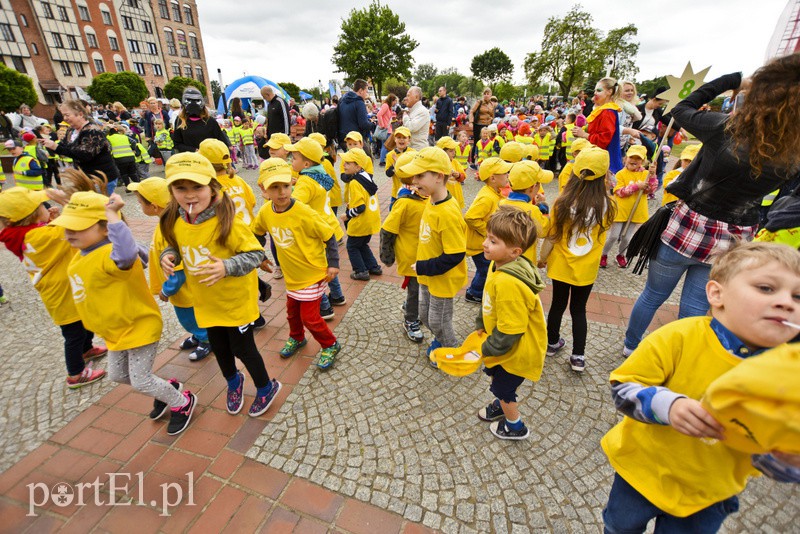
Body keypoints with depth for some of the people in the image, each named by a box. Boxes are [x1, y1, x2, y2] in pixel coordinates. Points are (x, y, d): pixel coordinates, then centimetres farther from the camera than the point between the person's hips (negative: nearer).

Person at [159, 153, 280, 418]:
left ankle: (266, 387, 38)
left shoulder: (228, 222, -26)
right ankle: (233, 381, 55)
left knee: (242, 348, 10)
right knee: (219, 348, 24)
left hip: (236, 300, -6)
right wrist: (168, 255, -11)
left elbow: (256, 254, -21)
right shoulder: (174, 222, -8)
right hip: (205, 302, 6)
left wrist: (227, 267, -35)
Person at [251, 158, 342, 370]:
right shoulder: (265, 212, -8)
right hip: (291, 274, 6)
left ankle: (330, 346, 25)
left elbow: (328, 236, -16)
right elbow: (256, 232, 12)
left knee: (309, 316, 0)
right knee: (292, 310, 23)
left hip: (313, 273, -6)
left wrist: (333, 263, -16)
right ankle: (296, 338, 52)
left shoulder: (304, 213, -25)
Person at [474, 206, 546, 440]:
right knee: (500, 380, 29)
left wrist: (486, 349, -18)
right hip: (508, 345, 8)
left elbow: (509, 331, -31)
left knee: (502, 386, 16)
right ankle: (503, 404, 59)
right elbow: (489, 303, 6)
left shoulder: (508, 283, -39)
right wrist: (481, 325, 9)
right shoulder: (499, 265, -9)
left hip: (516, 351, -8)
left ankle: (515, 427, 43)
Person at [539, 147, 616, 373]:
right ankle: (578, 356, 21)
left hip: (560, 264, 0)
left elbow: (551, 237, -12)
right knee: (579, 309, 15)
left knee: (558, 305, 17)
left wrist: (542, 259, 4)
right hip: (587, 268, 0)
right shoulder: (606, 205, -14)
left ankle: (552, 343, 37)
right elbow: (604, 230, 3)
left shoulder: (562, 203, -17)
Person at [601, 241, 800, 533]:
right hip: (643, 466, -2)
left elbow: (774, 457, -7)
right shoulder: (678, 337, -25)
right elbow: (623, 388, -22)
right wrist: (667, 405, -39)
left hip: (709, 495, 2)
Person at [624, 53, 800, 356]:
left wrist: (734, 80, 9)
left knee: (653, 295, 16)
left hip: (688, 228, -2)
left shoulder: (725, 127, -18)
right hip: (733, 241, 2)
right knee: (696, 306, 16)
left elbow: (682, 109, 1)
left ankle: (631, 345, 36)